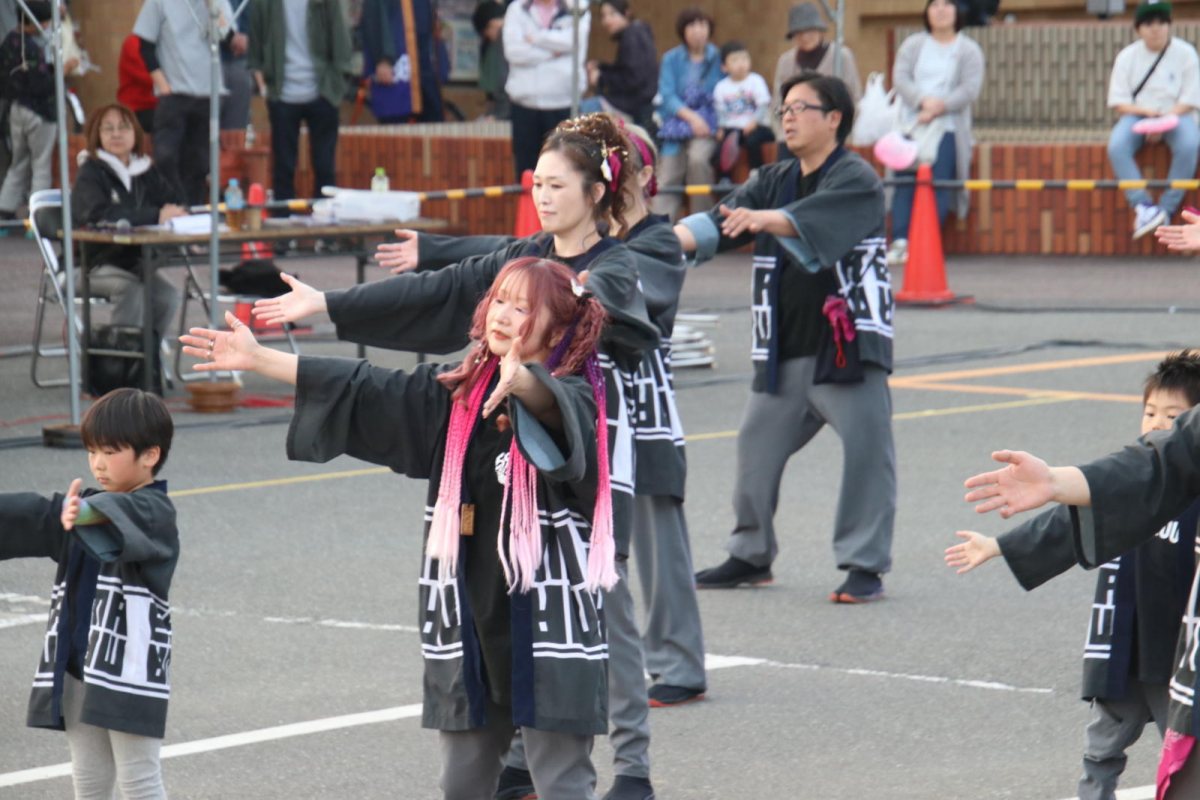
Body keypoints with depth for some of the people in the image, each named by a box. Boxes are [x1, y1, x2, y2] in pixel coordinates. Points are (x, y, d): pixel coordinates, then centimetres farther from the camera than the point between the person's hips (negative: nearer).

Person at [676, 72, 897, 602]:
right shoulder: (774, 182, 14)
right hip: (784, 349, 7)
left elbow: (812, 220, -29)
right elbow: (719, 225, 2)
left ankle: (865, 565, 0)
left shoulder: (856, 181, -9)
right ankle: (751, 556, 25)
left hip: (848, 344, -7)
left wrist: (761, 219, -48)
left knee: (865, 449, -9)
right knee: (757, 446, 10)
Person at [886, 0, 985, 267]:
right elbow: (900, 78, 3)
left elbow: (970, 89, -3)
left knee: (939, 185, -13)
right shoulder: (913, 45, 16)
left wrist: (939, 108, -15)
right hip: (911, 124, 2)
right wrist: (923, 101, -15)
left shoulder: (968, 50, 8)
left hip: (947, 127, -2)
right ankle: (900, 242, -13)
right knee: (905, 182, -11)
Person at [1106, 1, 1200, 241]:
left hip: (1176, 115, -1)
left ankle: (1167, 209, -30)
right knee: (1116, 146, -31)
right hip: (1137, 115, 1)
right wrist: (1146, 112, -18)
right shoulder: (1127, 57, 2)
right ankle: (1142, 205, -37)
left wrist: (1165, 119, -19)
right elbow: (1118, 102, 1)